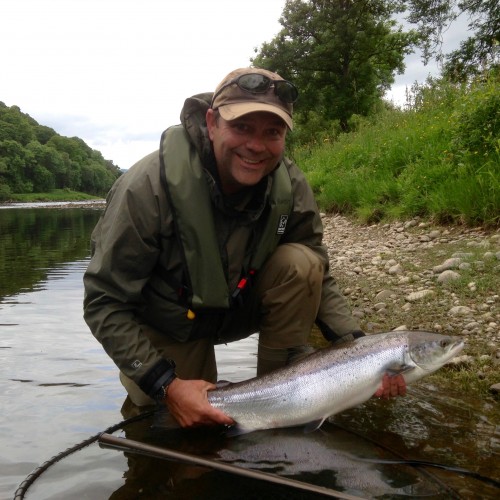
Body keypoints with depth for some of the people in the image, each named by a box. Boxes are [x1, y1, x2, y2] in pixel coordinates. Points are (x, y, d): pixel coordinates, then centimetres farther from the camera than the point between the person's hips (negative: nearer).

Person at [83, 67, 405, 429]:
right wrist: (166, 385, -32)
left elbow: (318, 280, -9)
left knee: (299, 264, -23)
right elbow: (104, 303, -25)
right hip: (168, 326, -2)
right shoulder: (148, 186, -30)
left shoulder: (290, 186, -19)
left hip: (241, 306, 3)